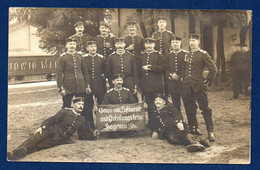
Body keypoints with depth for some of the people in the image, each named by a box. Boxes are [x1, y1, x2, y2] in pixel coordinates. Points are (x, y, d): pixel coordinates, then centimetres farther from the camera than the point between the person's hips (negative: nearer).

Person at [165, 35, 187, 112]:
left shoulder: (186, 54, -1)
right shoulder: (168, 56, 11)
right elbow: (166, 69, 9)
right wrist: (171, 75, -10)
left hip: (184, 84, -3)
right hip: (172, 85, 3)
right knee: (176, 106, 9)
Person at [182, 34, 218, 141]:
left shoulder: (203, 54, -4)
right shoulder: (187, 55, 14)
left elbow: (213, 69, -6)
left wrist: (208, 81, -6)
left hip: (199, 86, -6)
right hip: (187, 87, 6)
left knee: (205, 108, -5)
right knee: (189, 109, 9)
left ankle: (210, 131, -3)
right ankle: (193, 128, 23)